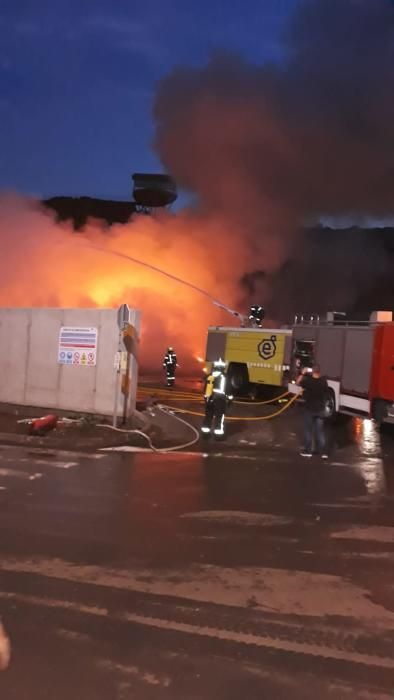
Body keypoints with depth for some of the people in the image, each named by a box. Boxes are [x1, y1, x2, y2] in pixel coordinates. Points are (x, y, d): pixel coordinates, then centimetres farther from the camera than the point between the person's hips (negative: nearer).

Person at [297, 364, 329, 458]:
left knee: (308, 430, 9)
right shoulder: (323, 381, -9)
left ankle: (307, 451, 13)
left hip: (309, 409, -2)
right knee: (320, 431, 6)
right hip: (320, 409, 2)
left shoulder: (308, 381, -17)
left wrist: (303, 373, 12)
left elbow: (298, 382, 1)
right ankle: (323, 452, 3)